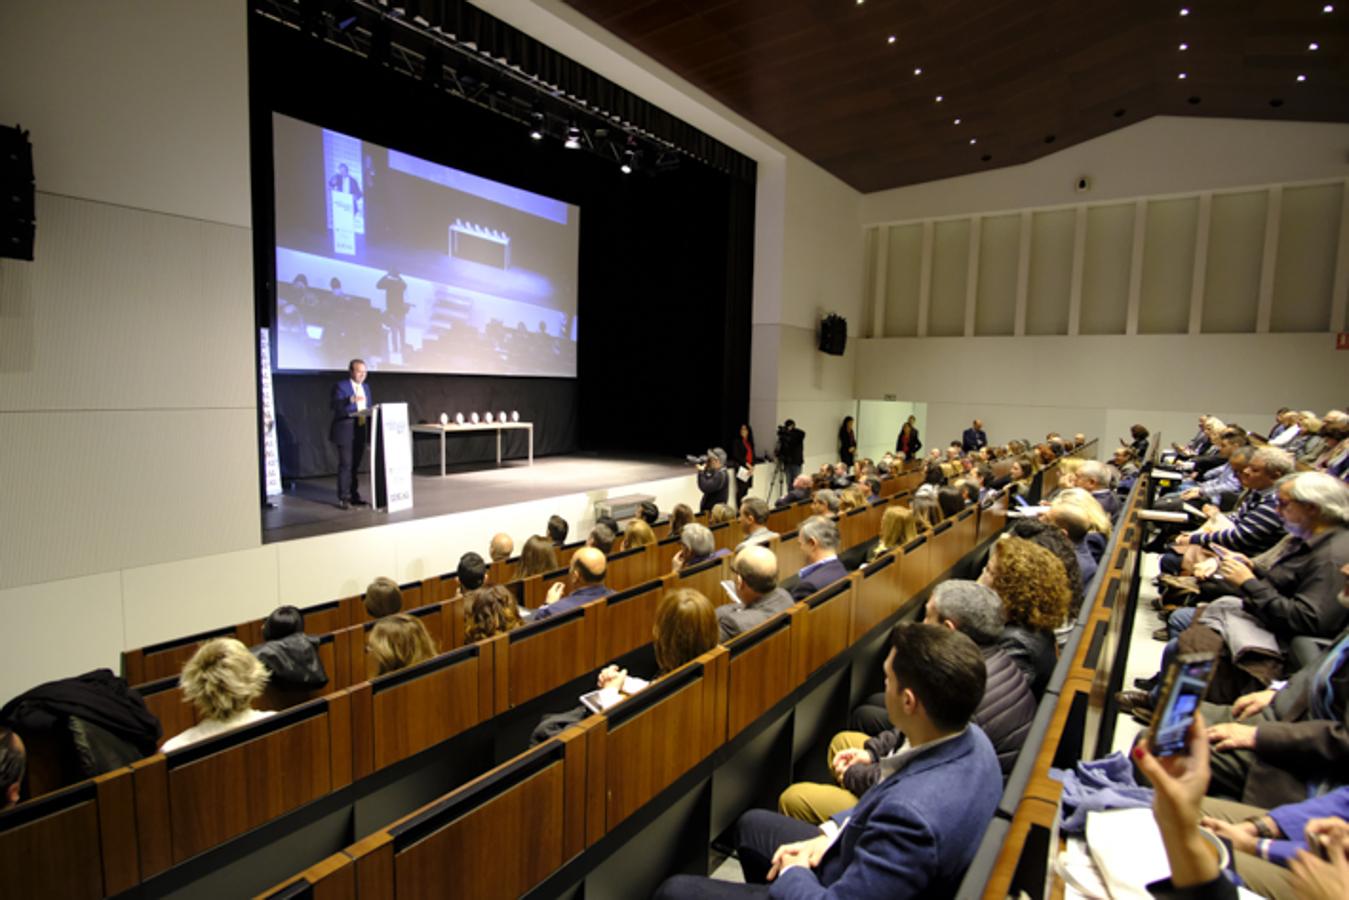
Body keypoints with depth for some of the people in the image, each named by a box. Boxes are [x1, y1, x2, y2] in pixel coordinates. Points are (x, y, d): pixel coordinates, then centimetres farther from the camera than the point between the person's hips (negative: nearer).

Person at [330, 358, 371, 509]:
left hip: (361, 431, 7)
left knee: (356, 466, 11)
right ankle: (343, 499, -1)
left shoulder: (365, 386, 16)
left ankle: (354, 496, 17)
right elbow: (336, 406, -20)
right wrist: (350, 400, -35)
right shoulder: (340, 386, -7)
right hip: (346, 431, -7)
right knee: (345, 465, -6)